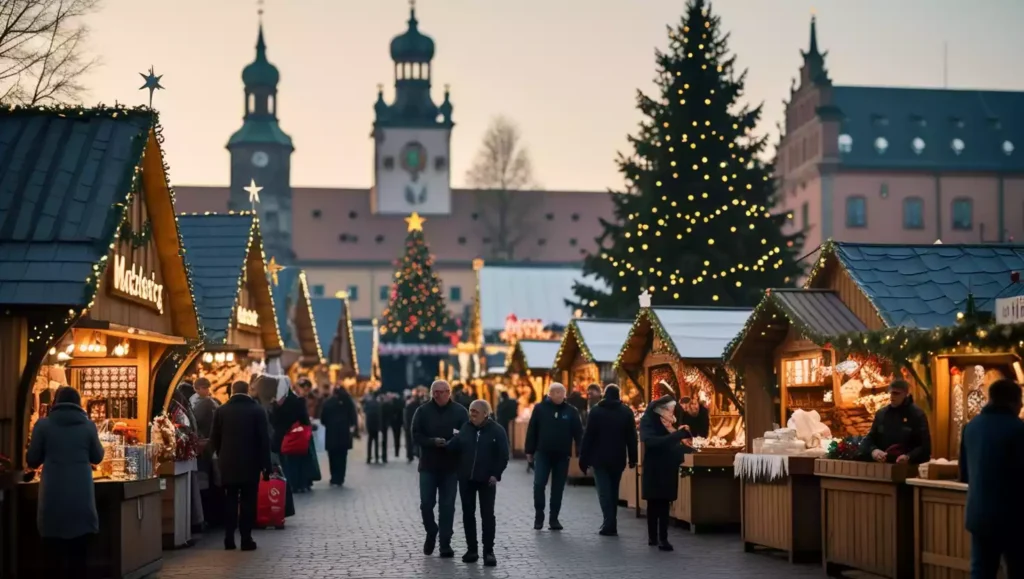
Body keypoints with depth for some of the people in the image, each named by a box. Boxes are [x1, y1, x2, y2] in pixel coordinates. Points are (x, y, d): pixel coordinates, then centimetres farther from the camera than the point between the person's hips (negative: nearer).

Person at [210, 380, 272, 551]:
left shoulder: (221, 411, 1)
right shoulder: (257, 411, -4)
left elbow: (214, 439, 3)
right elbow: (264, 440, -5)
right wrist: (266, 465, 0)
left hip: (228, 463, 2)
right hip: (251, 463, -2)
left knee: (230, 501, 9)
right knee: (248, 501, 2)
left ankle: (229, 539, 6)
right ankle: (246, 539, -1)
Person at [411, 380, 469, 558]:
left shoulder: (460, 411, 0)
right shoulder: (423, 411, 1)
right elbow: (416, 435, -4)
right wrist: (433, 442, -21)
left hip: (450, 466, 0)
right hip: (428, 465, 1)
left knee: (447, 506, 1)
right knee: (426, 504, -1)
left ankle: (445, 544, 7)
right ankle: (431, 533, 24)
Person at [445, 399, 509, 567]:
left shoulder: (497, 431, -5)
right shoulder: (465, 429, 5)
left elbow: (503, 455, -5)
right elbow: (452, 447, 0)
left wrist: (496, 474, -13)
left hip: (486, 479, -4)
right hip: (466, 478, 4)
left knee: (487, 515, -2)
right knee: (468, 514, 8)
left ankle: (489, 551, 4)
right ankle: (472, 549, 17)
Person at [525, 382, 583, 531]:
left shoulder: (571, 411, 1)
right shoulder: (540, 408, -2)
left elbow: (578, 433, 0)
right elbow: (531, 430, 1)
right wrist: (530, 451, 1)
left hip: (562, 455, 1)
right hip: (543, 453, -1)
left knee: (558, 488, 6)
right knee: (539, 484, -8)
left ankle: (554, 519, 14)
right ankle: (539, 516, 5)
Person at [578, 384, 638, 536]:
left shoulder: (596, 411, -4)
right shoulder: (627, 412, 3)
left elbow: (588, 436, -6)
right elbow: (631, 437, 3)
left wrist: (584, 458, -2)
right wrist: (632, 458, 9)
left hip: (600, 458, -3)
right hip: (618, 459, 3)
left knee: (604, 491, -3)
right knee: (613, 491, 14)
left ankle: (609, 524, -14)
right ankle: (611, 524, 15)